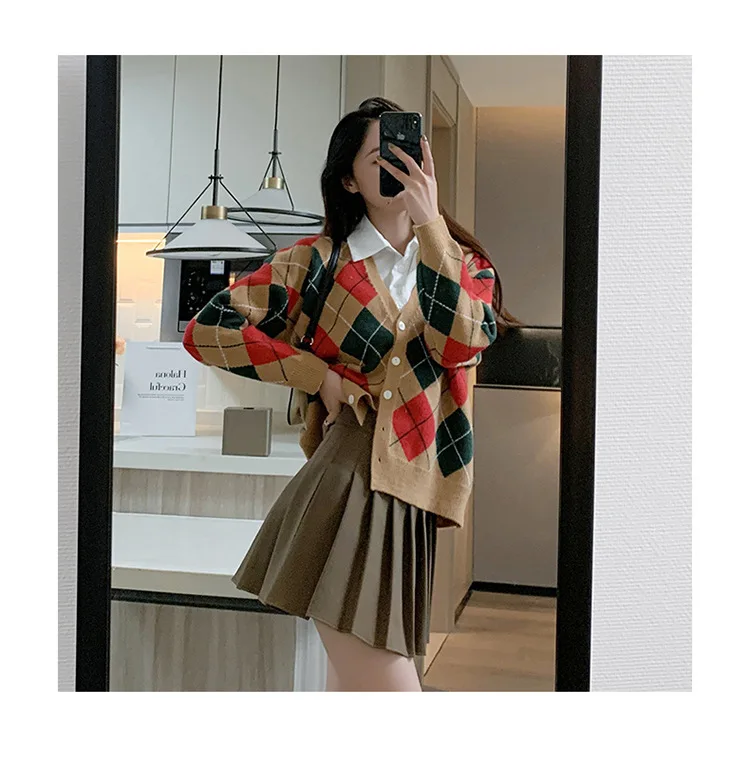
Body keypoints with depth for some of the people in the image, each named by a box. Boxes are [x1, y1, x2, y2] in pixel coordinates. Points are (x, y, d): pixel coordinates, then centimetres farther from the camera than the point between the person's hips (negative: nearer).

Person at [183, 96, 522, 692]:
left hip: (412, 500, 4)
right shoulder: (320, 262, 4)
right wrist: (320, 376, -3)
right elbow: (207, 331, 0)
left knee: (351, 686, 13)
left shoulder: (465, 263, 14)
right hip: (348, 489, -4)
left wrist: (428, 221, -10)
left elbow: (461, 344, -8)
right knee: (390, 687, -8)